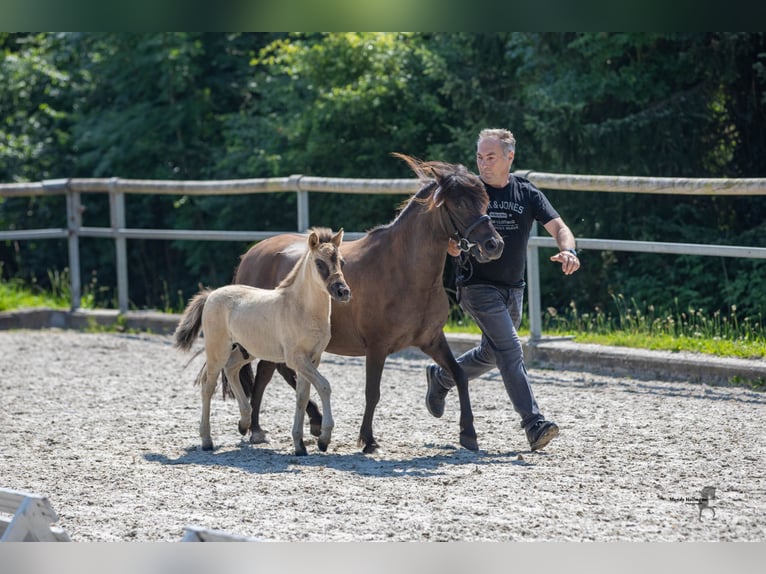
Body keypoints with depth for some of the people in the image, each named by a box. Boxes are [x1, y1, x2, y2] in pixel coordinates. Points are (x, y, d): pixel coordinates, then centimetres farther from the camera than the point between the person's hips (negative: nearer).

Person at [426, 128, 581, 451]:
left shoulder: (527, 194, 3)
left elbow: (558, 227, -4)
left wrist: (567, 251, -26)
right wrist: (450, 245, -25)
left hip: (513, 288, 5)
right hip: (478, 287, -5)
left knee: (491, 354, 19)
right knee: (509, 349, -18)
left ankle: (441, 377, 45)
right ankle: (534, 424, -24)